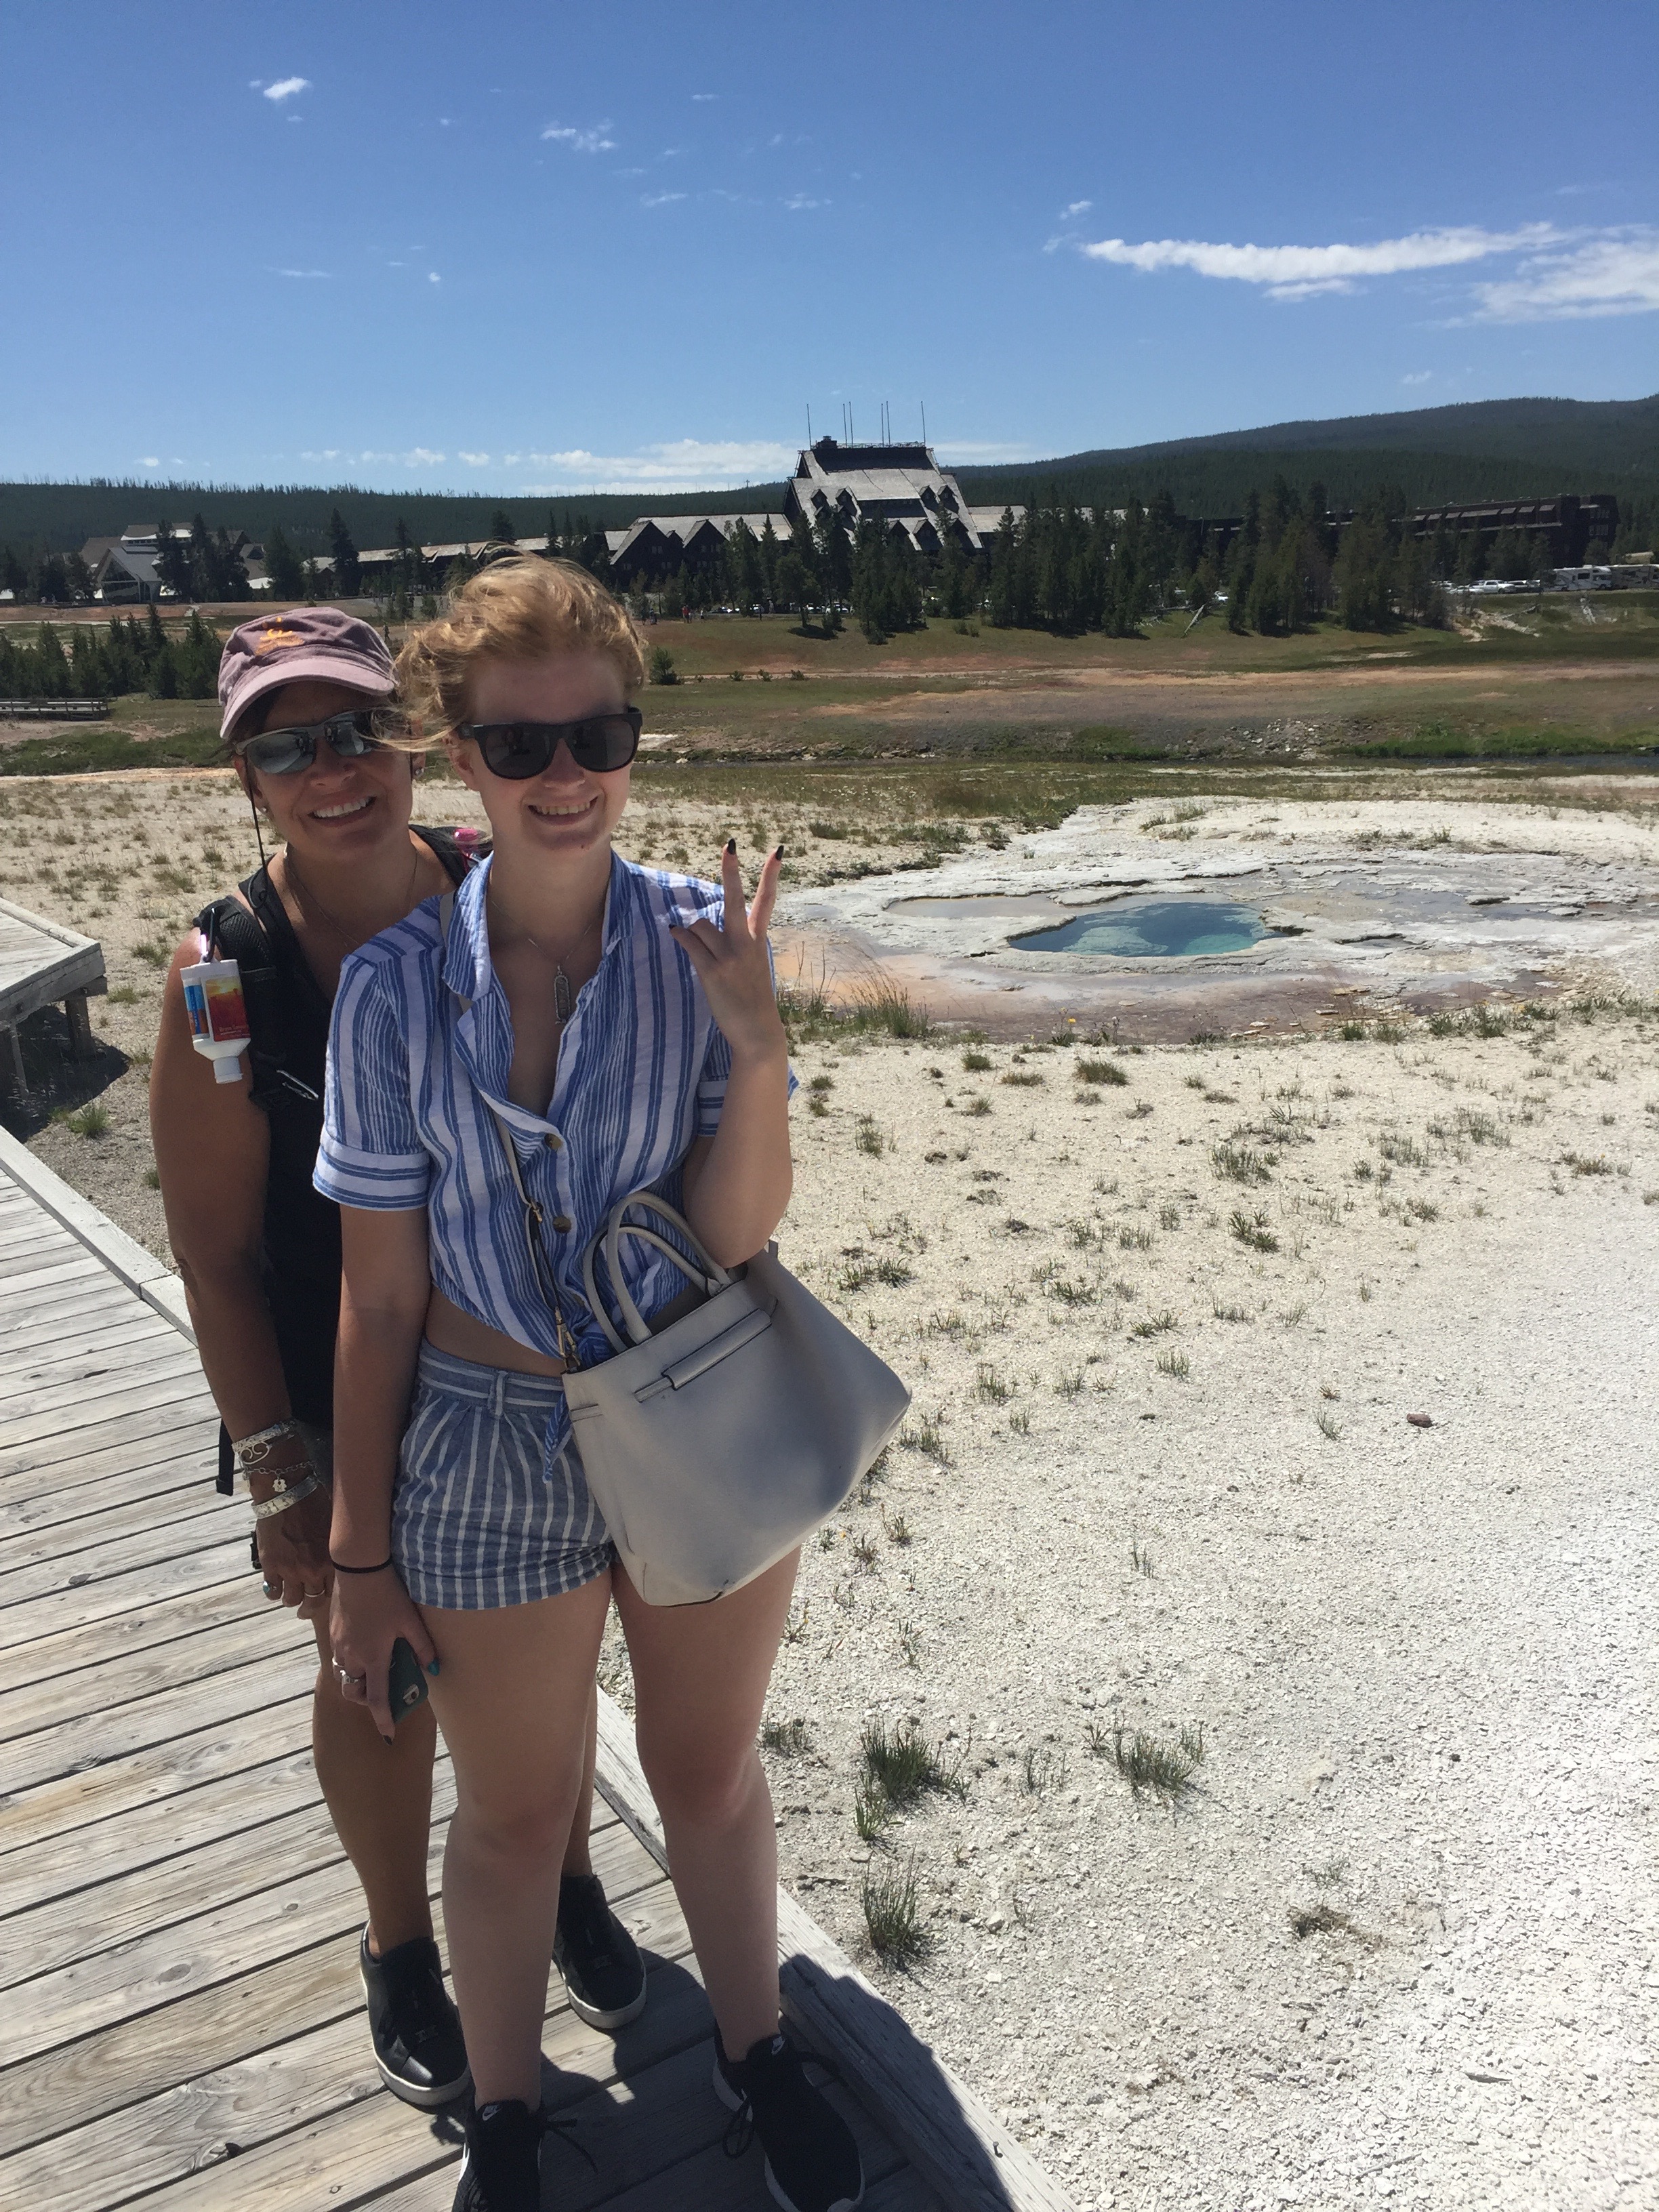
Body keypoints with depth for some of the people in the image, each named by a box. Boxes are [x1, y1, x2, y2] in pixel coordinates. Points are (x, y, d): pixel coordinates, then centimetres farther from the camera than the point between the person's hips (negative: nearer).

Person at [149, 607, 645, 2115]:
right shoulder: (226, 971, -18)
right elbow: (214, 1253, -12)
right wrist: (278, 1480, -12)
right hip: (353, 1415, -2)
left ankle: (566, 1882, 53)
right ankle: (401, 1950, 48)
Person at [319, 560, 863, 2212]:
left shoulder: (705, 943, -11)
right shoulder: (396, 989, -12)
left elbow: (732, 1233, -13)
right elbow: (380, 1296, -6)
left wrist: (758, 1051, -30)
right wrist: (359, 1551, 0)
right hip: (492, 1465, 0)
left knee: (711, 1775, 23)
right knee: (510, 1820, 20)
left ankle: (753, 2059, 51)